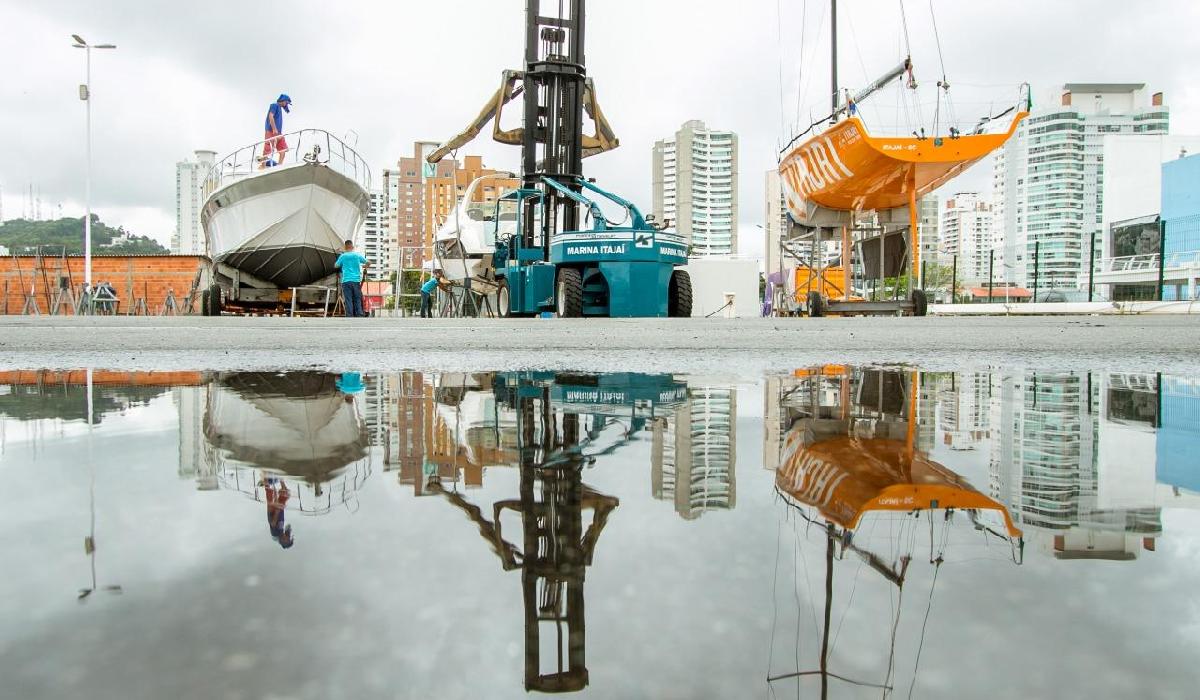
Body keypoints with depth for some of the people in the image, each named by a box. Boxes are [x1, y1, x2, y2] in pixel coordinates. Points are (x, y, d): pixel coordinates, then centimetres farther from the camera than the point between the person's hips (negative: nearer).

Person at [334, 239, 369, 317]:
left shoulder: (343, 256, 3)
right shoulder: (357, 255, 6)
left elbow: (336, 266, 17)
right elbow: (368, 263, 10)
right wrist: (364, 267, 32)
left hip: (346, 281, -1)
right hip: (356, 281, 1)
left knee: (348, 300, -3)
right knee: (357, 300, 3)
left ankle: (350, 316, -8)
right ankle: (359, 315, -2)